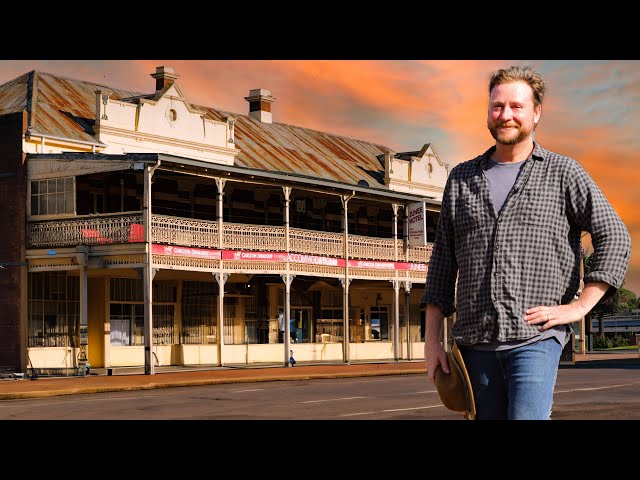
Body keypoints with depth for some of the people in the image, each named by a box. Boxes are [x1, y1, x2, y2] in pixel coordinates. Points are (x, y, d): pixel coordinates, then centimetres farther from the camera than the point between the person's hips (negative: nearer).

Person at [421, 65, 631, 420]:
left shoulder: (563, 173, 5)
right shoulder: (461, 178, 14)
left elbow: (615, 237, 0)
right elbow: (443, 261, 14)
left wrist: (579, 305, -9)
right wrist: (432, 339, 8)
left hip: (536, 337, -4)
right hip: (476, 342, 4)